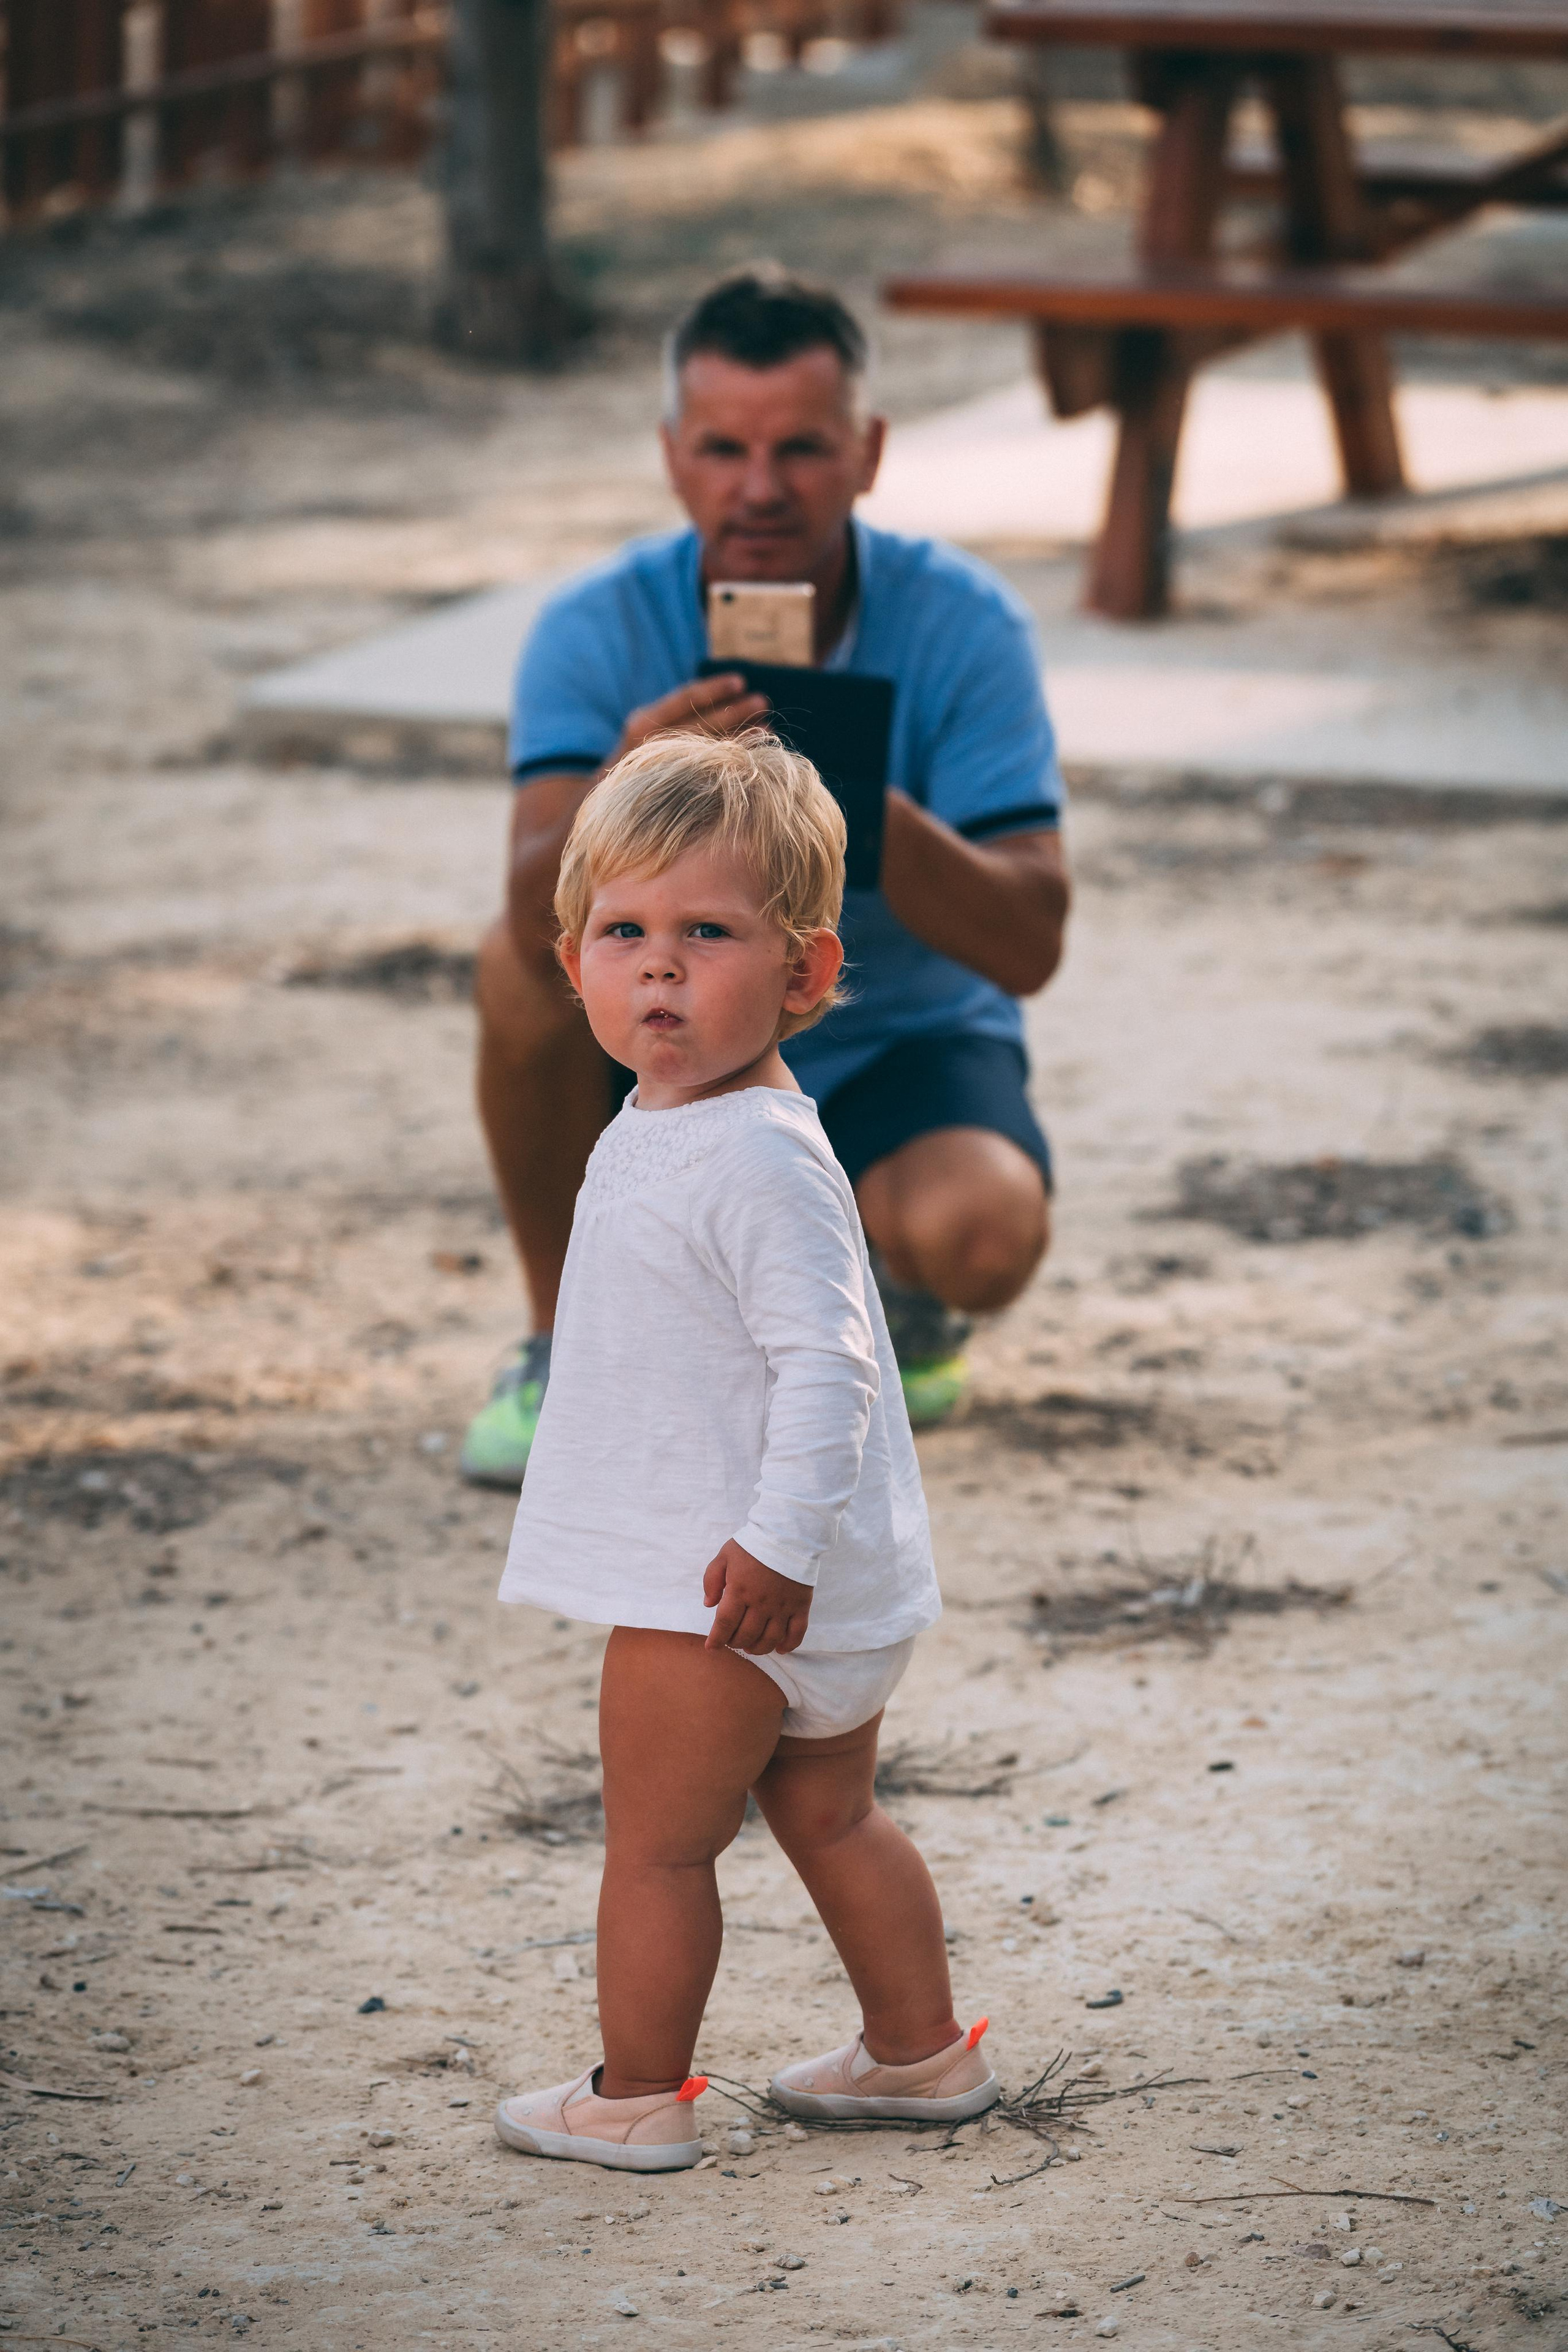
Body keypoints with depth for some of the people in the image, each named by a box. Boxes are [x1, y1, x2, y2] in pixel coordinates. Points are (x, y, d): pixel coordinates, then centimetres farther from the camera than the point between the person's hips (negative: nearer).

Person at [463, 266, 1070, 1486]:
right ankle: (568, 1340, -7)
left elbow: (1029, 947, -25)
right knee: (520, 965, -31)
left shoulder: (964, 623, -19)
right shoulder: (598, 629, -18)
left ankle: (909, 1292, 7)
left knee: (979, 1234, -33)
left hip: (900, 1052, -1)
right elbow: (545, 919, -33)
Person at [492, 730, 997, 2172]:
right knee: (830, 1818, 21)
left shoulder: (758, 1160, -24)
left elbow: (825, 1359, -28)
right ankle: (920, 2048, 33)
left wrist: (781, 1538, -31)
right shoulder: (659, 1132, 9)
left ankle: (638, 2095, 16)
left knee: (657, 1841, 4)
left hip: (721, 1584, -10)